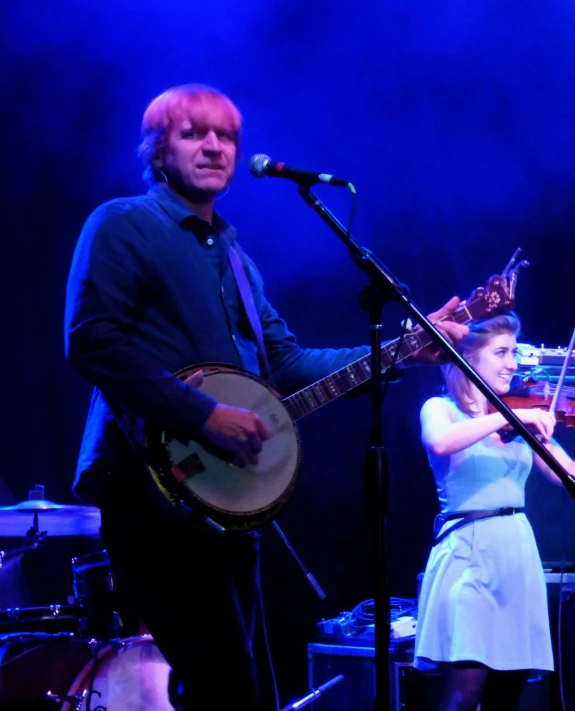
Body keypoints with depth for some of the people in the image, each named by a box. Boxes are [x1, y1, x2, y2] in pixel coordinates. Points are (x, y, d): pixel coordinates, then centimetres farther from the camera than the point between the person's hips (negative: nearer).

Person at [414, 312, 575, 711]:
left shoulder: (519, 421, 14)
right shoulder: (441, 408, 1)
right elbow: (441, 444, -23)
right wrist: (509, 416, -22)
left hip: (518, 553, 5)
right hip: (468, 552, -5)